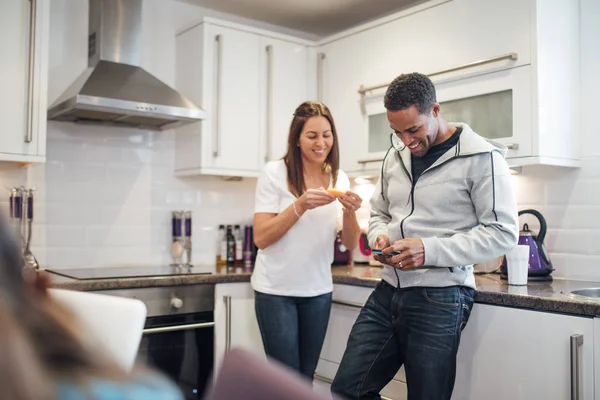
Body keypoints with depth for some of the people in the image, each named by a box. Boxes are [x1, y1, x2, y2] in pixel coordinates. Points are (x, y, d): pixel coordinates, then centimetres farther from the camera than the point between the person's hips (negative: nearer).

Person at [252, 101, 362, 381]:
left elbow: (350, 244, 1)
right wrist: (300, 205, -26)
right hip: (276, 290, -4)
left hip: (318, 290, 4)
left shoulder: (339, 178, 3)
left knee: (306, 377, 12)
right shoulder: (275, 172, -10)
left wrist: (349, 212, -19)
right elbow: (261, 238, -14)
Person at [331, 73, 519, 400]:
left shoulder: (481, 158, -10)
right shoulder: (396, 155, 11)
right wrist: (379, 236, -2)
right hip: (387, 292, 6)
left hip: (439, 299, -6)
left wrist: (429, 250, -22)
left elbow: (503, 233, -13)